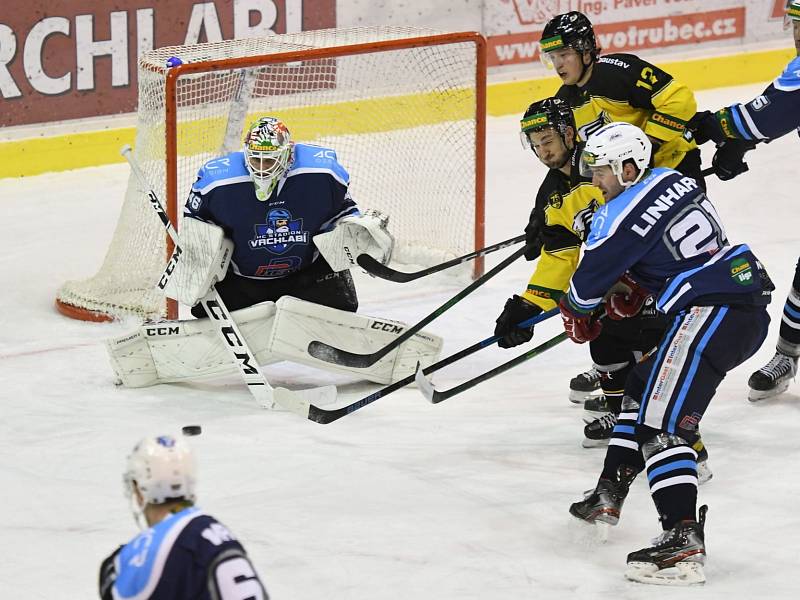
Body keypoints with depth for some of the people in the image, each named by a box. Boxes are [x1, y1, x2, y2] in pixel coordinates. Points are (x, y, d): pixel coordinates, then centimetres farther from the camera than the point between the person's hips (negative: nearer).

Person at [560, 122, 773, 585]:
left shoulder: (622, 214, -10)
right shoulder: (676, 181, 15)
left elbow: (591, 277, 2)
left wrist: (578, 318, 22)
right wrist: (633, 290, 27)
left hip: (712, 313, -10)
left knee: (662, 423, -16)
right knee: (643, 387, 25)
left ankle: (683, 541, -28)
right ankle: (609, 494, 33)